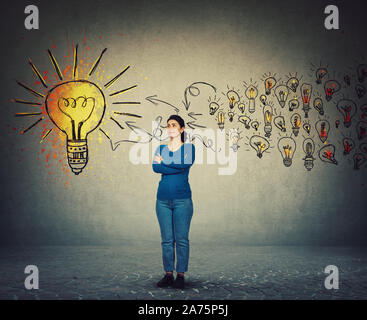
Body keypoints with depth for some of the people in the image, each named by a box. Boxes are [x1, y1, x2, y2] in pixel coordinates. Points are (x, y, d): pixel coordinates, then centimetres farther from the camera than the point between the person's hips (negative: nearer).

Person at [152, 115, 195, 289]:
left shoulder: (189, 148, 3)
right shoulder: (160, 149, 12)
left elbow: (186, 164, -15)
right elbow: (155, 167, -5)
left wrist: (163, 163, -5)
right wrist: (177, 167, -11)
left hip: (182, 199, -3)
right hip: (163, 199, 3)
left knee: (181, 239, -1)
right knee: (167, 239, 6)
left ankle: (181, 275, 8)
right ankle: (168, 275, 14)